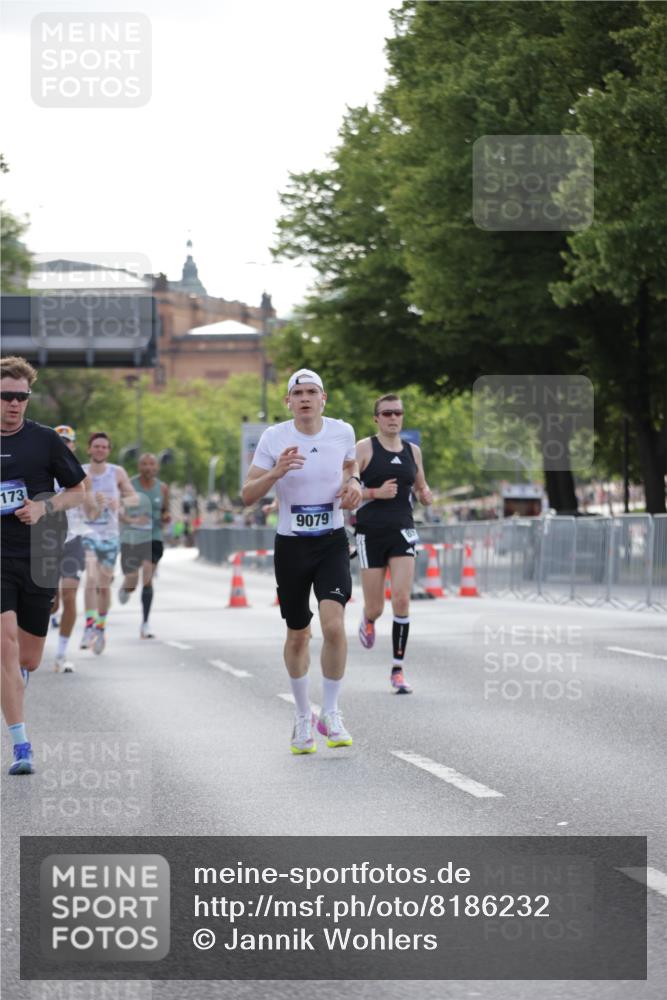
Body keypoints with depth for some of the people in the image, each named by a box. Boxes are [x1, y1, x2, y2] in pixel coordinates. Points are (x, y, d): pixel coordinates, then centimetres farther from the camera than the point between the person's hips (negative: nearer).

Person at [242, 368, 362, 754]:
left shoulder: (343, 431, -1)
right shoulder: (274, 437, -6)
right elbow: (247, 495, -5)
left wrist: (354, 483, 0)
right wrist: (276, 472, -23)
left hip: (332, 543, 0)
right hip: (290, 545, 0)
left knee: (334, 624, -20)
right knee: (298, 636, 9)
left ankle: (331, 713, -4)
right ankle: (303, 716, 28)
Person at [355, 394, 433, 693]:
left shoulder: (413, 451, 9)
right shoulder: (364, 448, -4)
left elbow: (421, 487, 23)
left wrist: (426, 496, -1)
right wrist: (375, 493, -21)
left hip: (402, 532, 2)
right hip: (370, 533, -2)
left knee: (402, 600, -14)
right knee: (375, 608, 3)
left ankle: (398, 671, -7)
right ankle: (368, 620, 44)